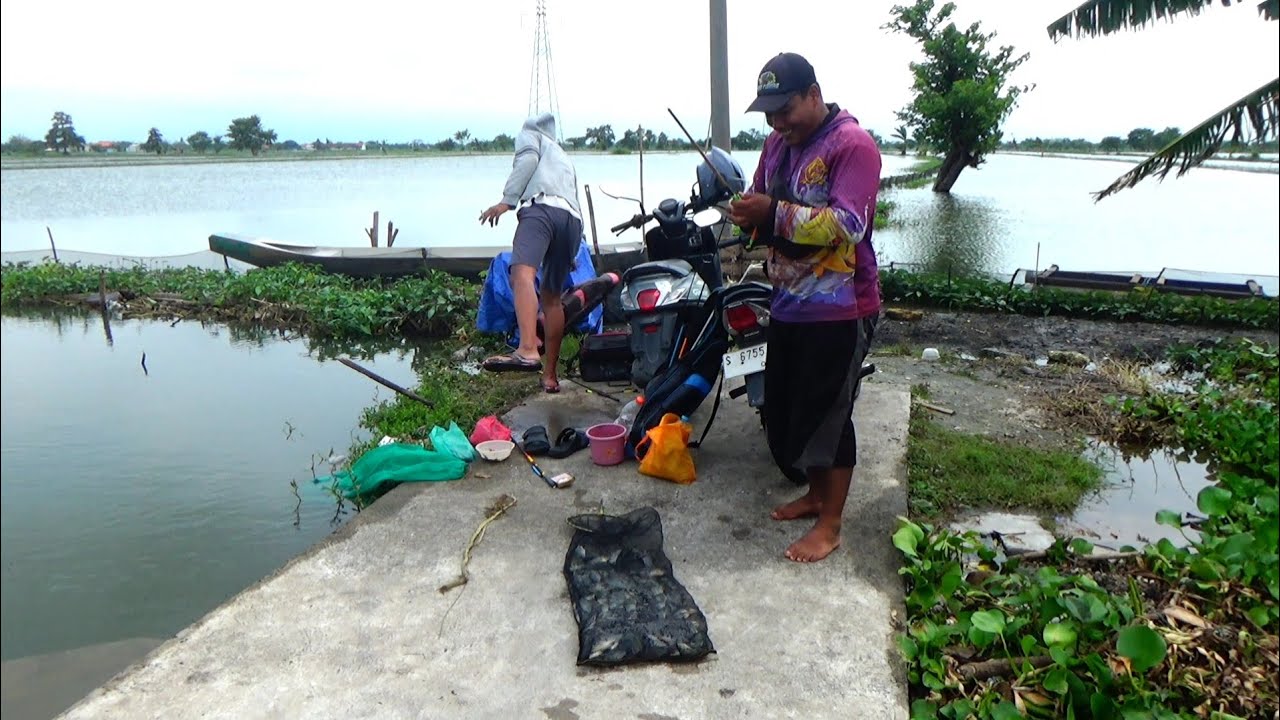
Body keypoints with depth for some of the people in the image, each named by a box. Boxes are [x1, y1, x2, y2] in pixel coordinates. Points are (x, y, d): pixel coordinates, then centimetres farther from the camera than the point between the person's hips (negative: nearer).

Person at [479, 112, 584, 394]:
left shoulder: (529, 134, 24)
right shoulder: (564, 157, 44)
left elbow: (527, 159, 1)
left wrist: (507, 201, -7)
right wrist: (570, 257, 56)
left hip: (542, 207, -7)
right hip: (573, 217, 8)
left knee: (522, 274, -28)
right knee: (552, 297, 14)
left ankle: (528, 350, -51)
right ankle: (550, 375, 15)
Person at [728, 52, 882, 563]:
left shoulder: (853, 145, -16)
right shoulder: (778, 142, 10)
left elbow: (847, 225, -26)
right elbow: (763, 205, 18)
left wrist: (774, 212, -30)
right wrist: (749, 213, -6)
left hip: (839, 309, -8)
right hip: (788, 303, 9)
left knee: (827, 416, -1)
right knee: (783, 410, 17)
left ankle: (830, 525, 14)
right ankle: (815, 494, 36)